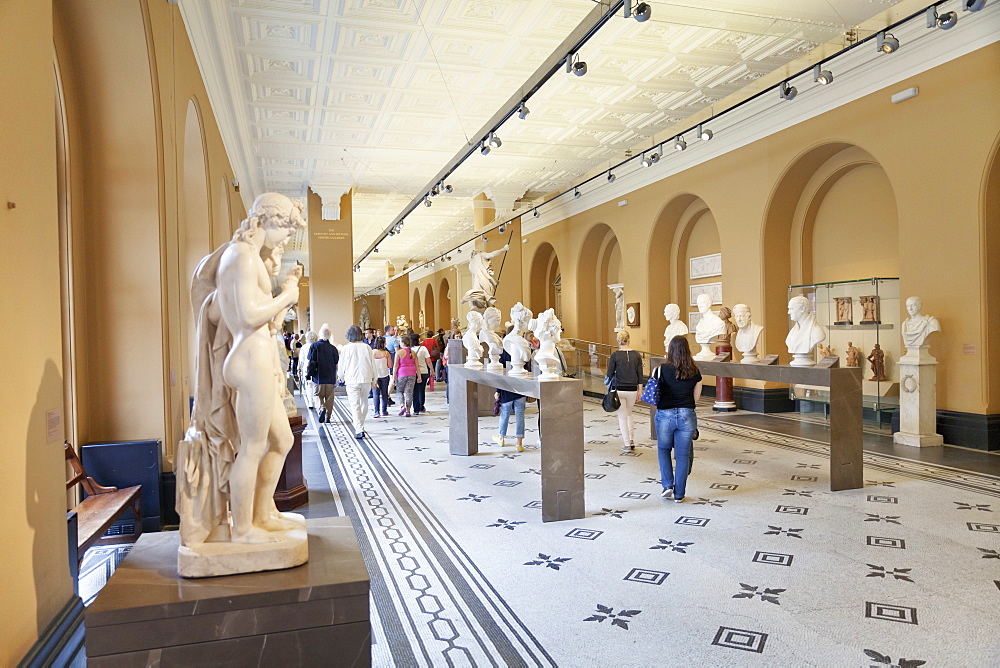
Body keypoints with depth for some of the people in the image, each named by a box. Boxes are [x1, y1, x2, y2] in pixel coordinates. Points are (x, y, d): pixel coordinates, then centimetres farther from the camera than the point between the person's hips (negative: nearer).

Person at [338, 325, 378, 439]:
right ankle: (359, 424, 33)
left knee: (355, 405, -3)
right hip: (366, 379, 3)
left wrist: (341, 376, 22)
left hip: (352, 380, -3)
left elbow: (342, 365, 2)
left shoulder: (346, 348, -6)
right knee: (364, 402, 19)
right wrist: (374, 378, 18)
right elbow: (373, 364, 6)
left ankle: (359, 430, -12)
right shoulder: (367, 347, 1)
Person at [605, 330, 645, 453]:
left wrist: (609, 388, 10)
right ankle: (632, 441, 19)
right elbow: (640, 375, 2)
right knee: (629, 414, 22)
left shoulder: (615, 355, -8)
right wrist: (640, 391, 10)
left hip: (618, 389, -3)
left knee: (622, 417, 7)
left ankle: (627, 444, 6)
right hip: (632, 390, 3)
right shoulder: (636, 355, 0)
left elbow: (609, 374, -5)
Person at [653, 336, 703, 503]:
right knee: (683, 455, 9)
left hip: (665, 415, -1)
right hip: (687, 415, 1)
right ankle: (679, 494, 14)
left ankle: (667, 485, 11)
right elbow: (696, 397, 7)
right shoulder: (695, 372, -1)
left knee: (664, 450, 20)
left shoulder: (661, 370, -9)